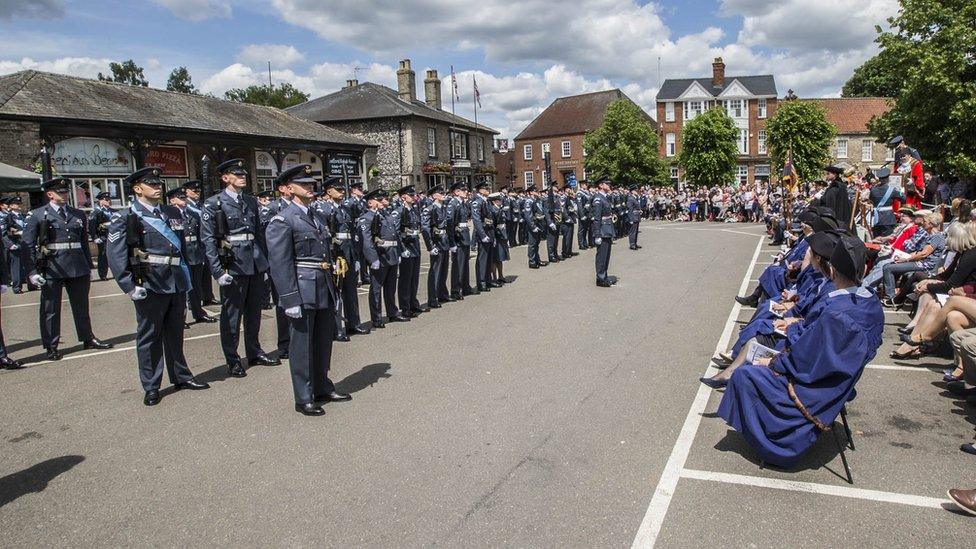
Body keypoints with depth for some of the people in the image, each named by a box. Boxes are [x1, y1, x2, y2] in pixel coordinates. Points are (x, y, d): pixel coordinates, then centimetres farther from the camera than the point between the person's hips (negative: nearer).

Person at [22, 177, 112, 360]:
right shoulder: (36, 215, 0)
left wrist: (89, 267, 12)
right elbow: (27, 245, -2)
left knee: (82, 306, 14)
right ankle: (51, 346, 15)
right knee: (50, 309, 5)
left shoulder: (79, 215, 10)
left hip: (78, 268, 3)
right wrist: (32, 272, -10)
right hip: (51, 268, -3)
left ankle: (88, 338, 27)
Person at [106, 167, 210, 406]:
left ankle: (181, 377, 29)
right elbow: (115, 255, -9)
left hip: (177, 284, 5)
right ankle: (151, 387, 16)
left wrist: (186, 277, 13)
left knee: (175, 333, 16)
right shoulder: (124, 218, -4)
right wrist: (129, 286, -15)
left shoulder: (174, 213, 12)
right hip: (149, 286, -5)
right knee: (149, 337, 5)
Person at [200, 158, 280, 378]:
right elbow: (208, 240, -9)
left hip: (256, 264, 5)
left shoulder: (251, 201, 11)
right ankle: (232, 360, 15)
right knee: (231, 314, 3)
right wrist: (218, 271, -15)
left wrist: (264, 262, 13)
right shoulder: (213, 204, -5)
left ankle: (254, 352, 29)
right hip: (233, 265, -5)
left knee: (254, 311, 14)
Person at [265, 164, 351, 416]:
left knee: (324, 341, 17)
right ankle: (304, 399, 15)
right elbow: (280, 264, -15)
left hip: (324, 291, 8)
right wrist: (291, 300, -19)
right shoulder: (282, 221, -9)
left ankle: (323, 388, 33)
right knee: (302, 346, 4)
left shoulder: (319, 217, 15)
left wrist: (334, 291, 18)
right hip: (303, 293, -7)